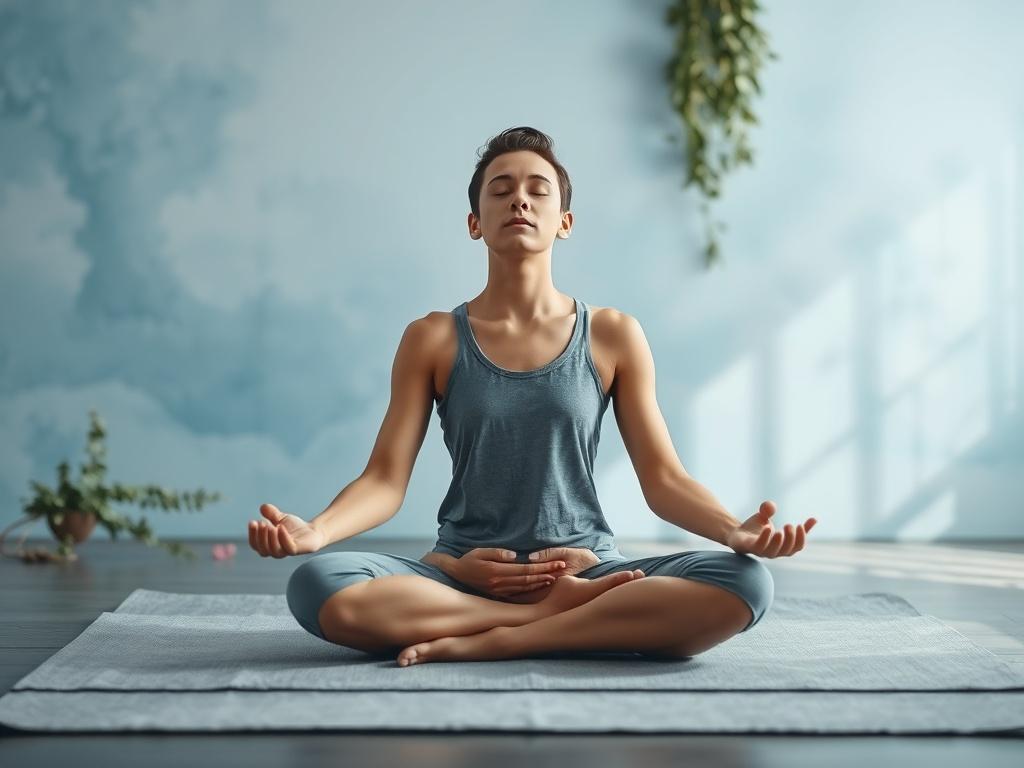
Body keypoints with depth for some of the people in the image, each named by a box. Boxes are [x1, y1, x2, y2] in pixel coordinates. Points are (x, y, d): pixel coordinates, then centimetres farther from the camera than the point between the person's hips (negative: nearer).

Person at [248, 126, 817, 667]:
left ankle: (494, 641, -23)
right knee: (318, 586, -31)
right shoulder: (433, 339, 5)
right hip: (462, 577, 0)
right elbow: (385, 479, -1)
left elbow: (663, 478, 3)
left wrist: (736, 531, -17)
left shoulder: (614, 336, 6)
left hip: (587, 567, 0)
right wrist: (314, 531, -22)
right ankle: (562, 615, -18)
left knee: (745, 583, -28)